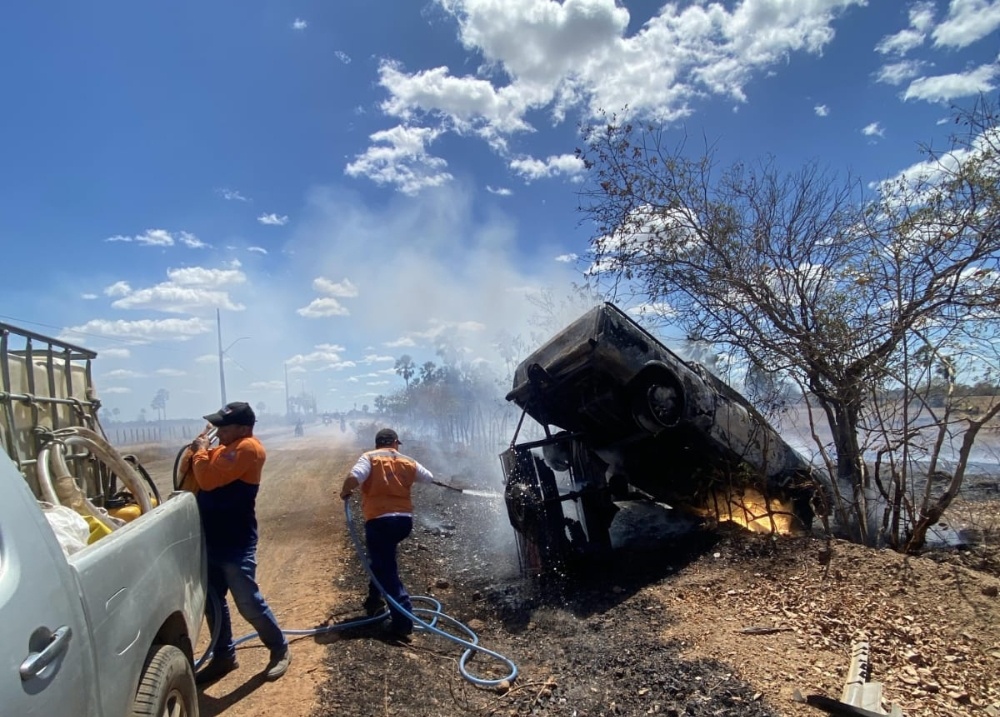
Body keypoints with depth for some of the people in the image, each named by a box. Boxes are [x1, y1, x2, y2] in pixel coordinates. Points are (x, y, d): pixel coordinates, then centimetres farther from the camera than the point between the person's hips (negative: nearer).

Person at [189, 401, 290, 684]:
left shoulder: (247, 449, -18)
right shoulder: (229, 449, 13)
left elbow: (208, 479, -25)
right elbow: (201, 478, 15)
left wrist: (200, 451, -10)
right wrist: (198, 452, -1)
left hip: (236, 544, -9)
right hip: (213, 539, 9)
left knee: (248, 603, -1)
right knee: (213, 602, 16)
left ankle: (280, 650, 18)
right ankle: (223, 656, 31)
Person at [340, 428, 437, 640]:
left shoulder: (369, 458, 0)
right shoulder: (408, 462, 12)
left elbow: (354, 477, -18)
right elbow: (429, 478, 26)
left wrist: (345, 492, 2)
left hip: (379, 520, -5)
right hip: (404, 519, 5)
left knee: (388, 570, -1)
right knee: (383, 559, 30)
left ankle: (403, 621, -7)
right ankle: (375, 598, 38)